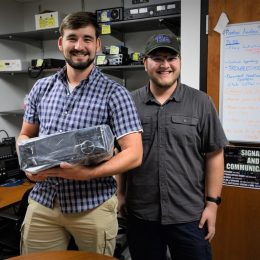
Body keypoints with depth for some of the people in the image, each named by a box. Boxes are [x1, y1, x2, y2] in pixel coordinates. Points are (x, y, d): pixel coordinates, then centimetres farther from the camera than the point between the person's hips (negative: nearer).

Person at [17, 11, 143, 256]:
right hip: (42, 202, 4)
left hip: (93, 206, -3)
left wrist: (86, 173, -26)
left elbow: (133, 154, -14)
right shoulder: (41, 87, 5)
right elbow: (25, 136, 12)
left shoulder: (114, 93, -10)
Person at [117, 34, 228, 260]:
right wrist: (120, 193, 6)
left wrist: (212, 202, -4)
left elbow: (214, 155, -2)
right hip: (140, 214, 2)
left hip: (189, 216, -1)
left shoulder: (201, 103, -3)